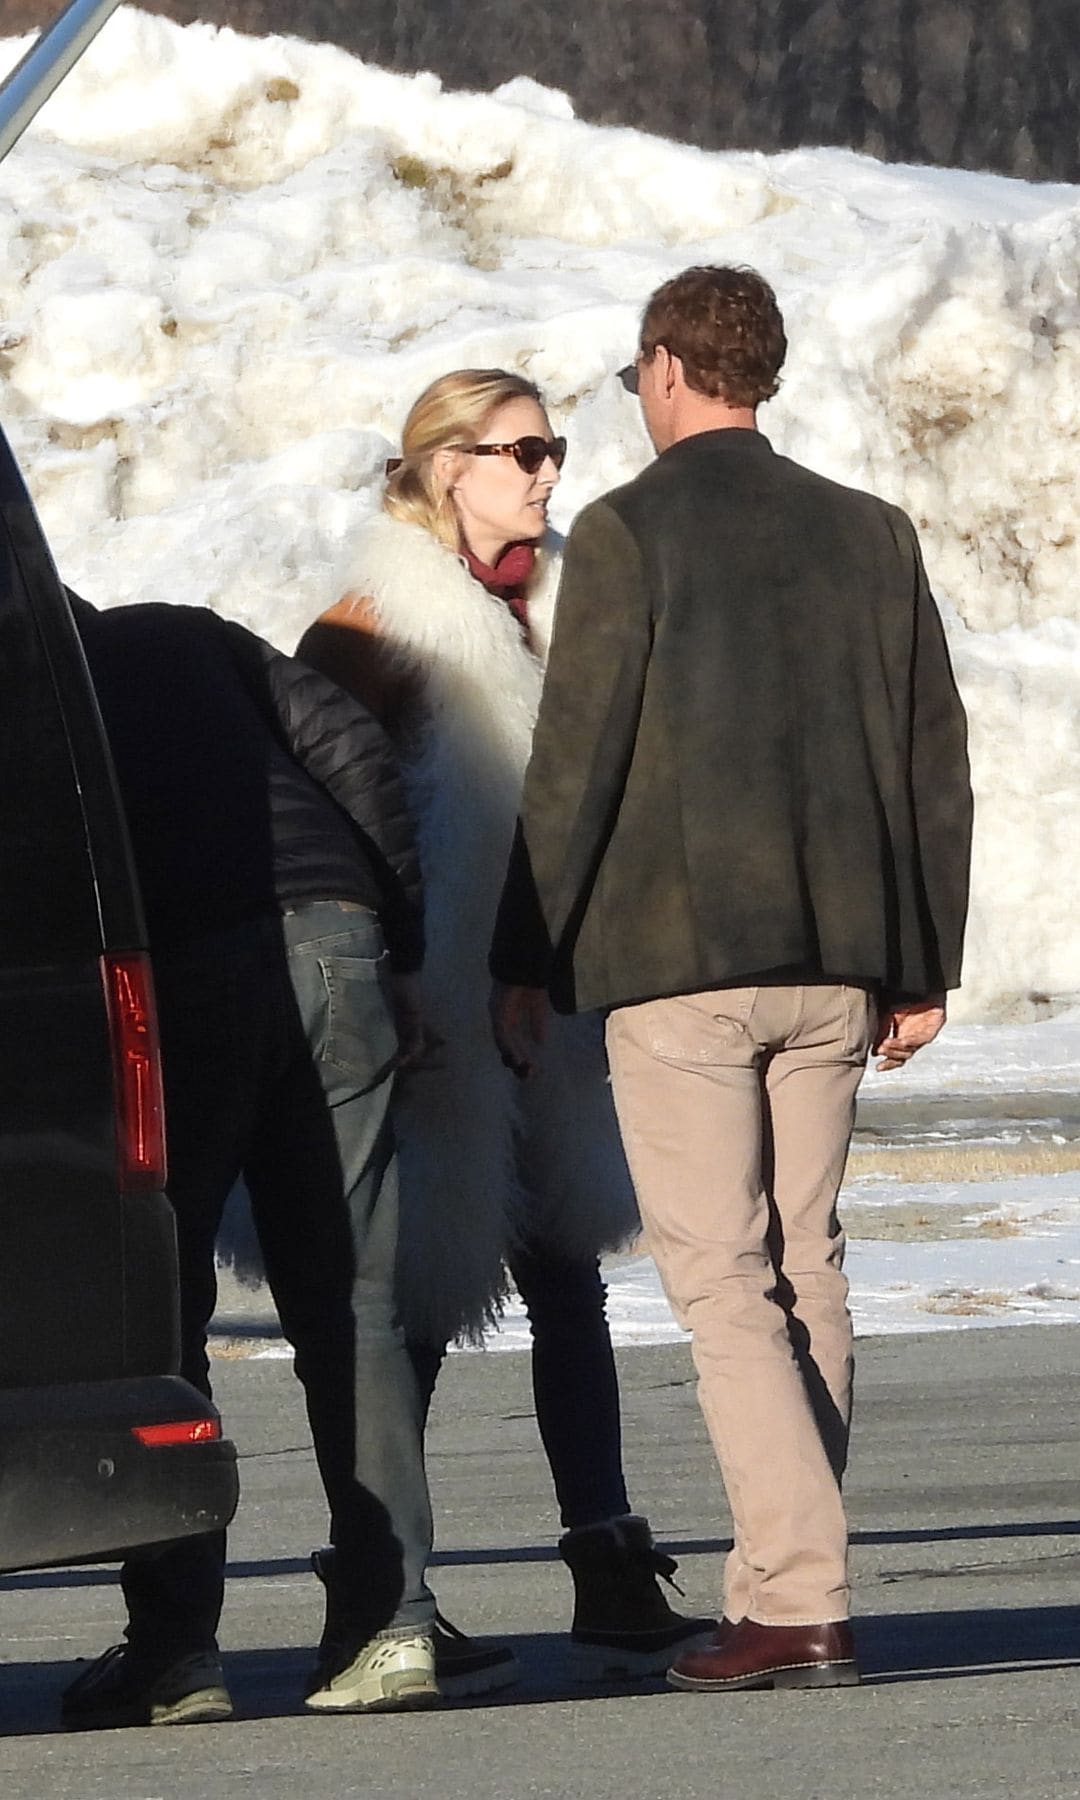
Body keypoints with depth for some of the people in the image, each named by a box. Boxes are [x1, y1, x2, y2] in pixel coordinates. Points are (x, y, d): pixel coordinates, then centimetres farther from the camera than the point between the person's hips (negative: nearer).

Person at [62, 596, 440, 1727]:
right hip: (330, 940, 4)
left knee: (157, 1315, 3)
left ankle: (174, 1651, -2)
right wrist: (402, 956, 15)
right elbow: (355, 756, 14)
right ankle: (386, 1626, 3)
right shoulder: (187, 638, 23)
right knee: (346, 1309, 8)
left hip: (174, 973, -4)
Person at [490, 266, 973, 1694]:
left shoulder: (629, 534, -6)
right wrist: (919, 968, 14)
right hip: (830, 960, 5)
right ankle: (783, 1578, 12)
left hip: (674, 954, -5)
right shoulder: (870, 535, 9)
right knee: (806, 1268, 12)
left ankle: (803, 1606, -14)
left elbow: (575, 763, -8)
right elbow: (935, 761, 9)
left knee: (721, 1279, -5)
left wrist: (526, 960, -1)